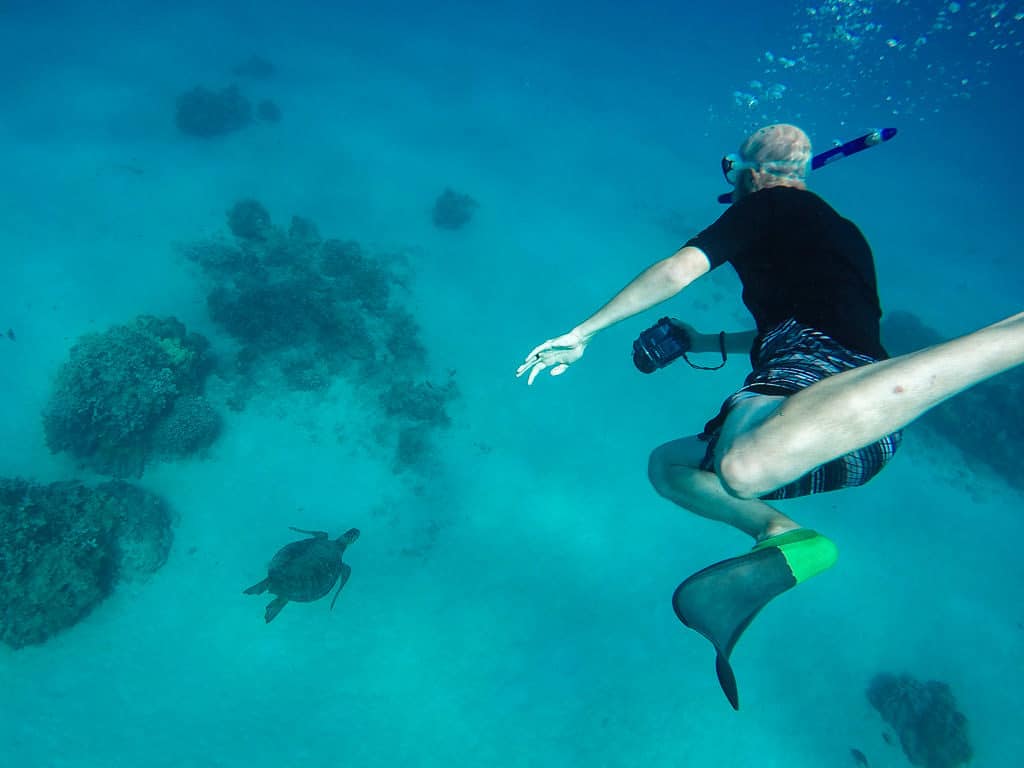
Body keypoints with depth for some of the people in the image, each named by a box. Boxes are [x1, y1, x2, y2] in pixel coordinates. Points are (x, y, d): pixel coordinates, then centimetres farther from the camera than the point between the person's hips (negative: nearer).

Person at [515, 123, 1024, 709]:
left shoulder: (770, 206, 11)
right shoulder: (843, 232, 36)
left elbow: (678, 271, -1)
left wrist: (583, 333, 6)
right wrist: (706, 342, 52)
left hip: (814, 365, -8)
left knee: (743, 469, -45)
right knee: (669, 465, 25)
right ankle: (779, 534, -6)